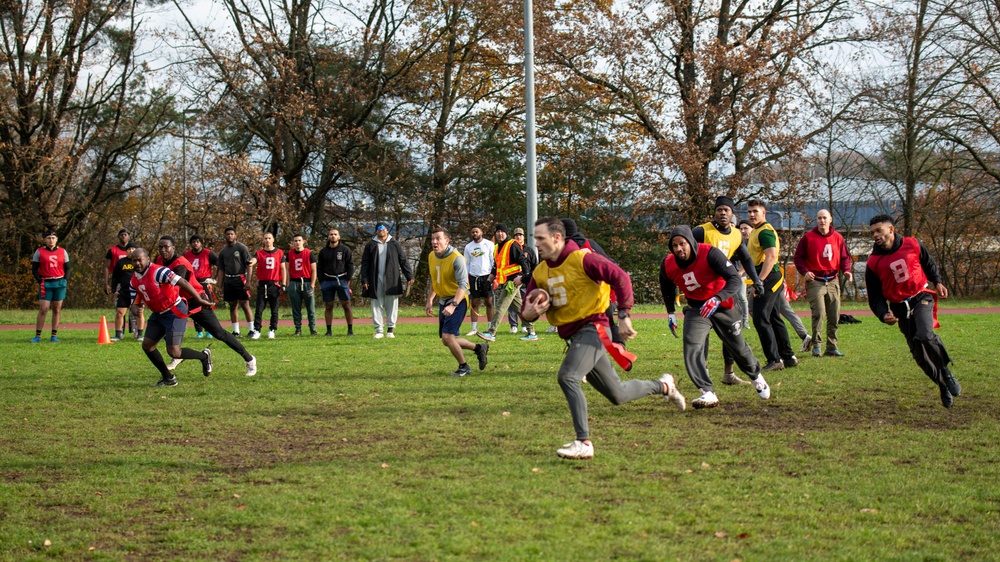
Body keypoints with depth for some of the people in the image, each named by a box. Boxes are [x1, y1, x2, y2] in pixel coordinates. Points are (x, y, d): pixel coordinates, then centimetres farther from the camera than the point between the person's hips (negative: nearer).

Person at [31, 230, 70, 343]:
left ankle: (54, 336, 11)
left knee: (57, 310, 5)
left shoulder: (63, 252, 8)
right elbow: (34, 269, 3)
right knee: (43, 309, -7)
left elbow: (67, 268, 12)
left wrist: (64, 281, -1)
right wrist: (40, 281, -8)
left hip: (59, 283, 2)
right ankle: (37, 336, -2)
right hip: (46, 284, -2)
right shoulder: (39, 252, 2)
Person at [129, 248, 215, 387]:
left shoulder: (157, 271, -22)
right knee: (147, 345, 5)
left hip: (174, 312, -9)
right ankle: (168, 378, 19)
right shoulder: (135, 280, 5)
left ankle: (204, 356, 15)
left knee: (174, 352, -12)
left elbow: (182, 283, -26)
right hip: (158, 314, 9)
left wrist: (199, 300, -29)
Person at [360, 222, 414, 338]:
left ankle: (390, 329, 8)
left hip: (392, 280, 0)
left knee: (392, 305, 1)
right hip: (376, 281, 0)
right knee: (377, 305, 1)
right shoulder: (371, 245, 7)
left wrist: (409, 276, 1)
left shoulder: (395, 244, 8)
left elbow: (403, 261, 8)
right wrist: (364, 280, -3)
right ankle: (379, 330, 5)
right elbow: (365, 263, 6)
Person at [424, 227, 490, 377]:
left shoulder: (456, 258, -20)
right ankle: (479, 348, 31)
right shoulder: (431, 256, 4)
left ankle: (463, 367, 5)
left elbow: (463, 285, -26)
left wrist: (453, 305, -36)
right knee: (447, 340, 10)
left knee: (447, 336, -17)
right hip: (443, 301, 8)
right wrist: (430, 300, 17)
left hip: (457, 300, -8)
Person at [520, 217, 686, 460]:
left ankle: (583, 443, -25)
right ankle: (663, 386, 42)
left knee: (567, 377, -29)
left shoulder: (582, 259, -14)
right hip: (571, 336, 8)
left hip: (591, 328, -8)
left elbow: (620, 277, -17)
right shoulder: (540, 272, 7)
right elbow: (526, 310, 11)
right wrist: (530, 312, -14)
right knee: (617, 395, 16)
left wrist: (624, 316, -20)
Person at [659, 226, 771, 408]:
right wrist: (670, 312, 5)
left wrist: (717, 299, -48)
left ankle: (756, 375, 44)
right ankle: (708, 393, -26)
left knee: (738, 348, 13)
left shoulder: (710, 254, -29)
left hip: (722, 306, -3)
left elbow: (736, 280, -35)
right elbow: (667, 289, 10)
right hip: (696, 308, 3)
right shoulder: (668, 265, -14)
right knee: (692, 348, -21)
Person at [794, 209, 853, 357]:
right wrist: (804, 271, -14)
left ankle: (832, 347, 13)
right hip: (815, 280, -4)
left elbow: (845, 257, 13)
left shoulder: (838, 238, 8)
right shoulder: (808, 237, 0)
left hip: (833, 281, 4)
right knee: (819, 313, -16)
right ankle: (816, 345, -7)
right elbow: (798, 257, 2)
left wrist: (846, 270, -6)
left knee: (834, 316, 5)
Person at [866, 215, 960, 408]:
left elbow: (929, 264, 19)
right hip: (900, 308, 2)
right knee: (919, 354, 3)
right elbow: (875, 296, -1)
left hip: (921, 298, -2)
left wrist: (937, 282, 3)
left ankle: (946, 371, -9)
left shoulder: (913, 245, -2)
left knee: (925, 336, -30)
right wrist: (884, 315, -18)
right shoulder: (874, 262, -4)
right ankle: (943, 385, 23)